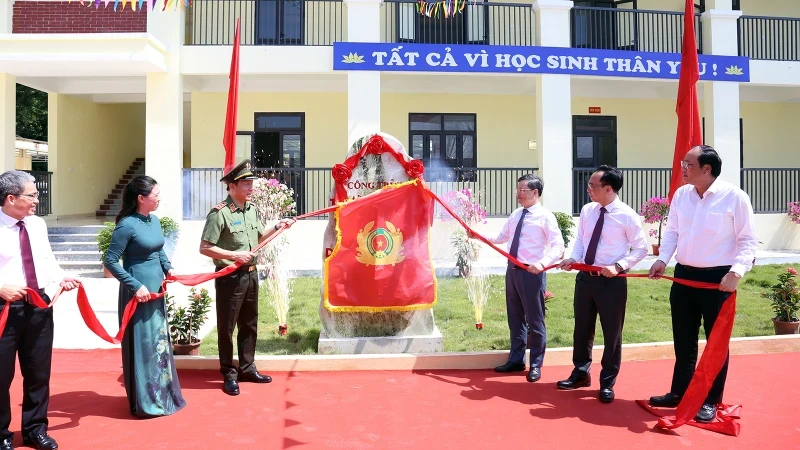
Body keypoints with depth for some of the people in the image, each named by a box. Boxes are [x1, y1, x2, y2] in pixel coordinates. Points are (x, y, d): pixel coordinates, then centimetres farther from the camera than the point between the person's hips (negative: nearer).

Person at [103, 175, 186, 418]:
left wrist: (168, 268, 4)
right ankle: (145, 401, 17)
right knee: (143, 344, 2)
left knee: (160, 341, 16)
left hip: (157, 289, 8)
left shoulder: (154, 221, 6)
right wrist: (135, 286, -19)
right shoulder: (127, 225, -17)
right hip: (139, 291, -8)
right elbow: (110, 261, -16)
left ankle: (162, 395, 31)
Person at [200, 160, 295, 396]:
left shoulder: (251, 209, 8)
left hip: (251, 275, 8)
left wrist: (277, 227, 6)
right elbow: (205, 248, -17)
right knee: (227, 327, 4)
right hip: (230, 277, -8)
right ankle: (229, 375, 17)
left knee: (249, 324, 16)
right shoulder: (219, 213, -16)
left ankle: (247, 368, 30)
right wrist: (234, 255, -21)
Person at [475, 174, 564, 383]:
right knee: (515, 318, 17)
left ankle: (535, 365, 19)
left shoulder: (545, 217, -10)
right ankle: (516, 360, 31)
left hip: (531, 273, -7)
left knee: (535, 321, 4)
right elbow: (501, 237, 19)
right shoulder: (515, 215, 12)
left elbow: (558, 247, -16)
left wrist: (543, 263, -31)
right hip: (512, 270, 7)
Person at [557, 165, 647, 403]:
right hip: (585, 277, 5)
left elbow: (641, 249, -8)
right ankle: (581, 373, 35)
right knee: (582, 328, 16)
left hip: (612, 281, -5)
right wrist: (574, 258, -7)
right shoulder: (587, 210, 2)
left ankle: (607, 383, 24)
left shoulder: (627, 215, -13)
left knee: (612, 333, 7)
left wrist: (619, 266, -20)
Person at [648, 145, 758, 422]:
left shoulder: (734, 197, -11)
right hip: (684, 275, 5)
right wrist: (662, 259, -3)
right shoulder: (681, 194, 4)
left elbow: (748, 240, -9)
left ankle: (711, 401, 24)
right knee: (683, 340, 15)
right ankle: (679, 393, 31)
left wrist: (736, 272, -21)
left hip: (718, 279, -5)